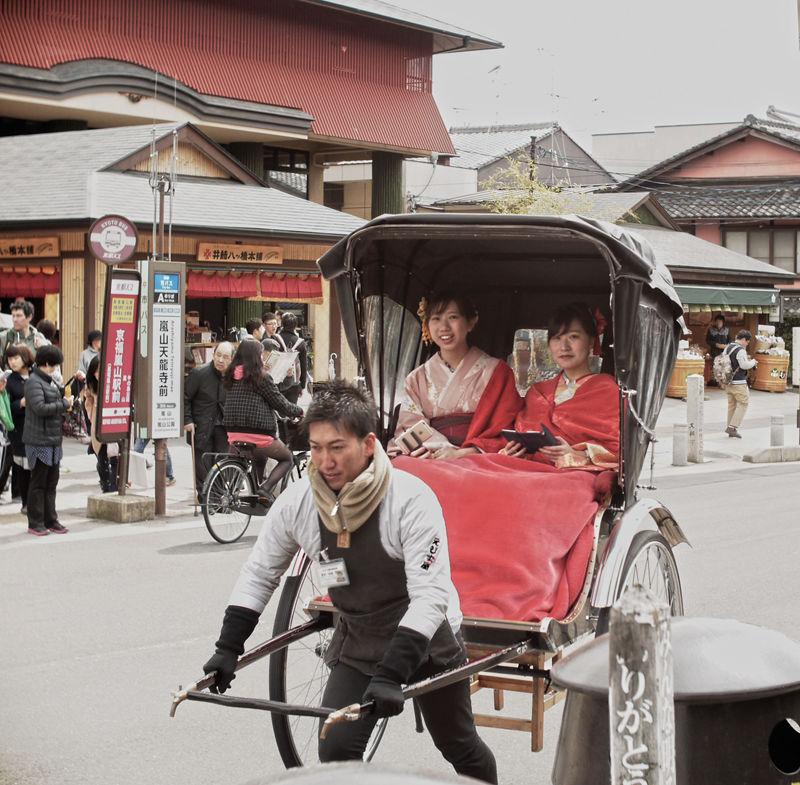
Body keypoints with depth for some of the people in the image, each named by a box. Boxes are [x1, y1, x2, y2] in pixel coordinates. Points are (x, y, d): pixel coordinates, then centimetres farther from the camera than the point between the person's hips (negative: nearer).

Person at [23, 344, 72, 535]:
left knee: (51, 483, 12)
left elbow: (64, 393, 32)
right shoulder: (34, 382, -13)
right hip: (39, 441, -9)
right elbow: (40, 408, -24)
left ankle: (50, 520, 19)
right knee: (38, 483, -1)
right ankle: (35, 523, 6)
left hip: (53, 440, 9)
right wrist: (64, 404, -16)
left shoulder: (50, 381, 16)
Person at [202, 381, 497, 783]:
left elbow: (430, 596, -31)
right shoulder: (297, 502, -14)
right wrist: (228, 648, -7)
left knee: (460, 748, 15)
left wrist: (390, 674, -39)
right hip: (357, 642, 3)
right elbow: (259, 574, 0)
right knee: (335, 751, -12)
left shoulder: (411, 498, -28)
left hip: (426, 640, -3)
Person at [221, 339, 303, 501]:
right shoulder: (261, 377, -10)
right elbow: (280, 403, -4)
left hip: (234, 434, 6)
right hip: (258, 434, -6)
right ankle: (266, 488, -6)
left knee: (261, 457, 33)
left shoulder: (231, 376, 7)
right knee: (287, 459, 14)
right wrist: (299, 411, 14)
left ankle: (255, 489, 25)